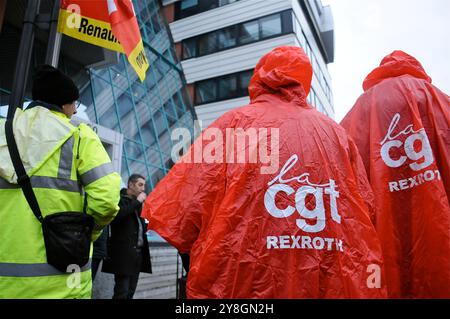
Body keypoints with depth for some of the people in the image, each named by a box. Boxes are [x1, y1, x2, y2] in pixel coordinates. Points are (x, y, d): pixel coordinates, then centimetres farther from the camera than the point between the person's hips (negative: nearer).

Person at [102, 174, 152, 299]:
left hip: (138, 252, 8)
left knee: (130, 292, 10)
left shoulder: (137, 202, 19)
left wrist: (146, 226, 7)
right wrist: (137, 202, -14)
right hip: (124, 253, -8)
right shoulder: (119, 198, -4)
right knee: (122, 292, -5)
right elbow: (118, 215, -25)